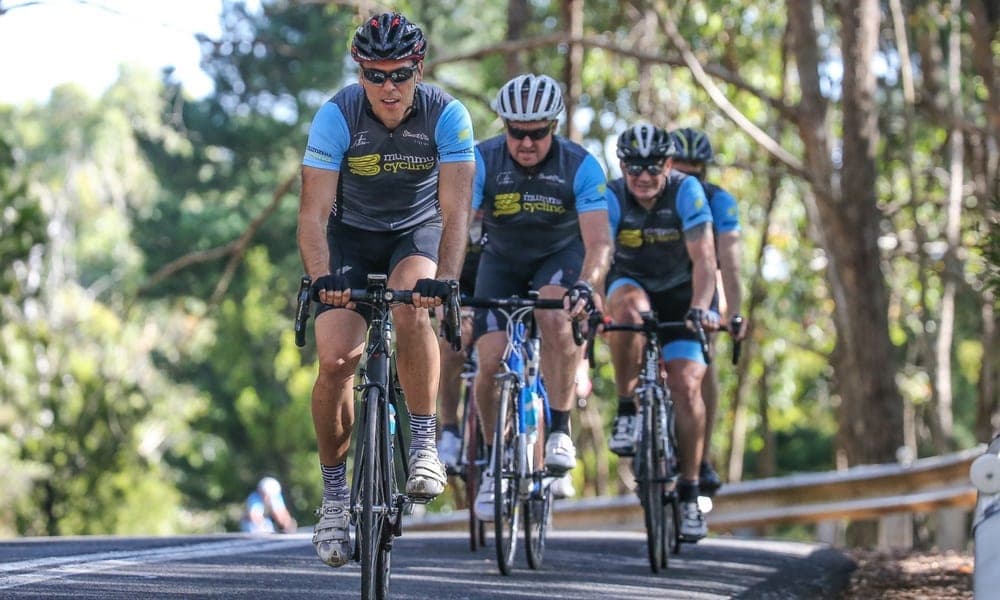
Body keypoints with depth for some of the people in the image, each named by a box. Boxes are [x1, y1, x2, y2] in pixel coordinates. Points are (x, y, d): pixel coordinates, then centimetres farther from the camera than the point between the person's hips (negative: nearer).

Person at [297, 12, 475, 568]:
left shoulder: (447, 115, -23)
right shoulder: (337, 115, -23)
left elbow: (455, 210, -27)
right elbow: (314, 211, -26)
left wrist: (444, 278, -43)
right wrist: (322, 277, -43)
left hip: (417, 232, 0)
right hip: (351, 234, 1)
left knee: (411, 307, -34)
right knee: (335, 361, -16)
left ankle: (425, 444, -21)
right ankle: (335, 490, 2)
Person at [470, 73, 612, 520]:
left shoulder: (581, 166, -24)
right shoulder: (482, 161, -23)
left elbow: (598, 241, -31)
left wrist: (586, 285, -52)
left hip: (561, 256, -2)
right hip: (501, 261, 2)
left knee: (554, 315, -35)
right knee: (491, 362, -15)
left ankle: (560, 430, -22)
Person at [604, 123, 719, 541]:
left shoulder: (686, 192, -22)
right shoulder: (612, 198, -21)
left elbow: (703, 257, -30)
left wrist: (700, 307, -47)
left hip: (680, 293, 0)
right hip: (632, 283, 0)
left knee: (686, 385, -16)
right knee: (628, 306, -37)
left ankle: (689, 491, -6)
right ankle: (626, 409, -22)